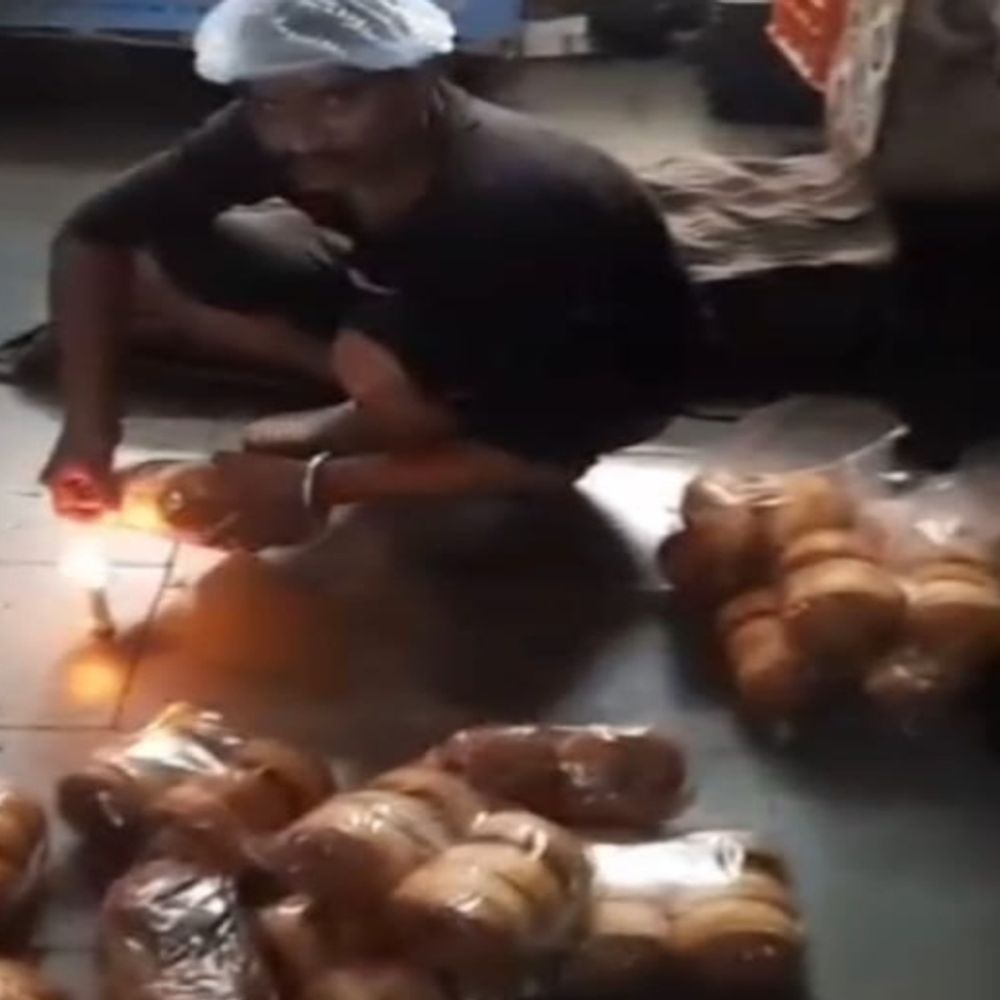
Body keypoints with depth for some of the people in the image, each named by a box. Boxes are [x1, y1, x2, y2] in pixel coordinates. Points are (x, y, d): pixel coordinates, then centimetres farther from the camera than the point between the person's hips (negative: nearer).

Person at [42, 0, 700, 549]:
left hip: (607, 371, -5)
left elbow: (550, 454, -33)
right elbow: (97, 234, -11)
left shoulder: (517, 202, -38)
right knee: (157, 256, -11)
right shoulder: (271, 133, -23)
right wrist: (90, 422, -24)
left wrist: (317, 484, -31)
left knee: (382, 365, -37)